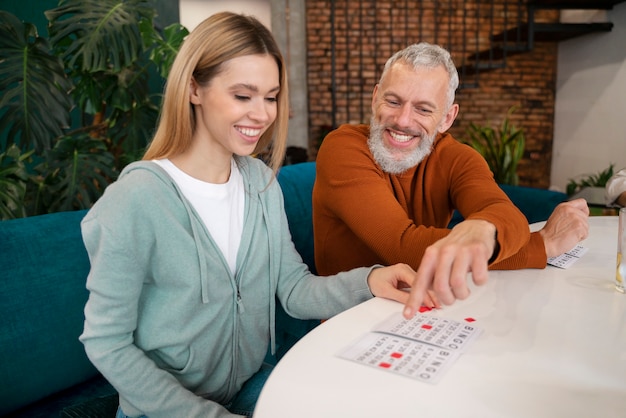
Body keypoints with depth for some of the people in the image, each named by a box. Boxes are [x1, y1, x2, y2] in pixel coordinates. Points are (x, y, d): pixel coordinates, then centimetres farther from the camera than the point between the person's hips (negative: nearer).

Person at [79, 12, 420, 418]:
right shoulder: (138, 198, -22)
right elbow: (105, 342, -16)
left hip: (254, 385, 5)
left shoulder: (261, 180, -3)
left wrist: (366, 282, -23)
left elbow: (293, 289, -5)